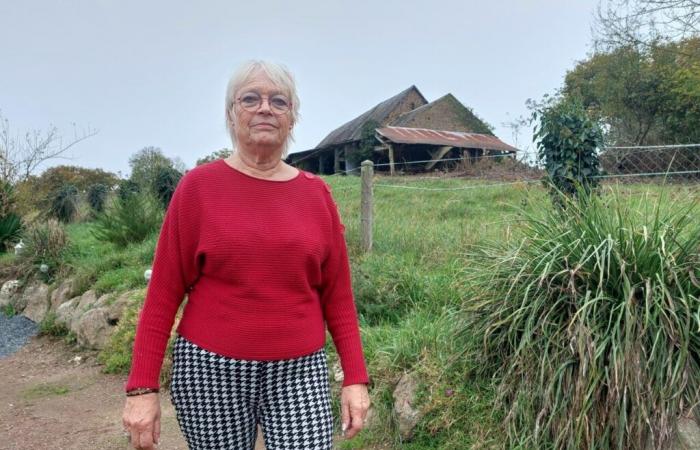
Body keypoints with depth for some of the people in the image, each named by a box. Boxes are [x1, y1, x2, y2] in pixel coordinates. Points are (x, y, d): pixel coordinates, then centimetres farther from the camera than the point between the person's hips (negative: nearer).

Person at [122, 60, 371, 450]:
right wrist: (142, 387, -6)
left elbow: (337, 296, 5)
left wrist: (355, 377, 1)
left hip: (299, 372, 2)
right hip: (210, 371, -1)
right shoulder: (199, 186, -4)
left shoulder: (317, 193, 3)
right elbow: (163, 294, -3)